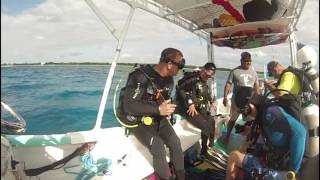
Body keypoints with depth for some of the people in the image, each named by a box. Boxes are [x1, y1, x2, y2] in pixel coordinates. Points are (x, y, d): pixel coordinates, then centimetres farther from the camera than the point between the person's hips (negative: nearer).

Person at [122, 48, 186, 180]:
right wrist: (158, 109, -32)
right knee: (159, 148, -24)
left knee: (175, 143, -12)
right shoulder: (141, 76, -25)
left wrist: (168, 109, -5)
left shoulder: (169, 79, 2)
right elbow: (129, 106, -27)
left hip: (158, 119, 6)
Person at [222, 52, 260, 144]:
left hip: (250, 99, 3)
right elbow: (228, 84, -4)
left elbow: (256, 87, 14)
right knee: (233, 119, 6)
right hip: (237, 99, -3)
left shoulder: (253, 72, 11)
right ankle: (227, 135, 21)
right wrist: (225, 96, -15)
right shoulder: (235, 71, 0)